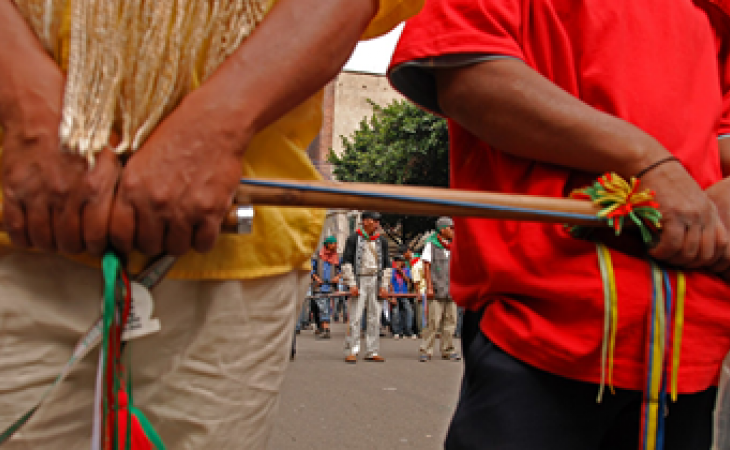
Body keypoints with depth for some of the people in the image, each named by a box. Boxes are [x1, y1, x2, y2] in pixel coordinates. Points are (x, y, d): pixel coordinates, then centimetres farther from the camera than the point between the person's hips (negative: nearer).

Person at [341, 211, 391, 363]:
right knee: (355, 318, -8)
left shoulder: (382, 241, 12)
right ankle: (351, 352, -5)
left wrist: (384, 286, 5)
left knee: (375, 318, 4)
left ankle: (372, 352, 9)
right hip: (359, 281, -4)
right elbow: (346, 262, -3)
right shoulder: (354, 238, 0)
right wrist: (351, 284, -10)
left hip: (376, 281, 4)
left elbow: (386, 264, 14)